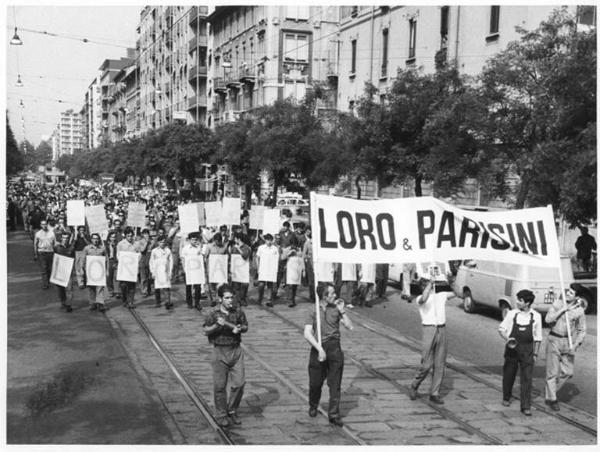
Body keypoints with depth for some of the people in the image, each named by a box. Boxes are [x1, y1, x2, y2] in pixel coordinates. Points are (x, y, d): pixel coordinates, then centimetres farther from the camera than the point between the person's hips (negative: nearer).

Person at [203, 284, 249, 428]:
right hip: (220, 351, -2)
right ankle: (221, 414, 21)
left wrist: (239, 329, -11)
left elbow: (245, 327, 11)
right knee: (220, 385, 5)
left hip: (236, 350, 3)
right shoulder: (213, 313, -7)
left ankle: (232, 411, 23)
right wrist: (217, 325, -23)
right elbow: (206, 331, -6)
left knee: (239, 383, 2)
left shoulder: (238, 311, 0)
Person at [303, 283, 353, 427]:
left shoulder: (336, 309, 6)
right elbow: (307, 334, -11)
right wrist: (320, 349, -20)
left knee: (335, 384, 1)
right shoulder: (314, 312, -1)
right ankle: (313, 406, 34)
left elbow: (349, 326, 1)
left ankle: (334, 414, 9)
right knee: (315, 382, 7)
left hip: (334, 348, 2)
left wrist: (342, 311, -8)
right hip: (319, 348, -1)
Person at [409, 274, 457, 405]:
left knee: (440, 365, 5)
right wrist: (430, 283, -20)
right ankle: (414, 386, 18)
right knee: (426, 364, -5)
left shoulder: (441, 295, 16)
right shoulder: (420, 298, 0)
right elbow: (424, 299, -23)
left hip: (442, 330, 5)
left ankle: (434, 394, 14)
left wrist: (451, 283, 3)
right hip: (429, 329, -5)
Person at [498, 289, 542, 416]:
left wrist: (535, 353, 4)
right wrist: (507, 339, -17)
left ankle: (526, 406, 1)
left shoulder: (536, 316, -3)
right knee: (508, 374, 13)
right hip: (512, 348, 1)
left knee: (527, 378, -4)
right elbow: (501, 329, 3)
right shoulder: (512, 314, -4)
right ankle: (506, 398, 35)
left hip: (527, 350, -1)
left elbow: (537, 337, 5)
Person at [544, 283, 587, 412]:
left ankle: (551, 390, 27)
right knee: (553, 371, 3)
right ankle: (552, 400, 15)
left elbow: (581, 331, 0)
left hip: (568, 342, 2)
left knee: (567, 372, 2)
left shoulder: (579, 311, -4)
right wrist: (562, 310, -17)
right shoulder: (558, 304, -4)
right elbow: (548, 319, -10)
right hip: (554, 340, -2)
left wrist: (575, 345, -12)